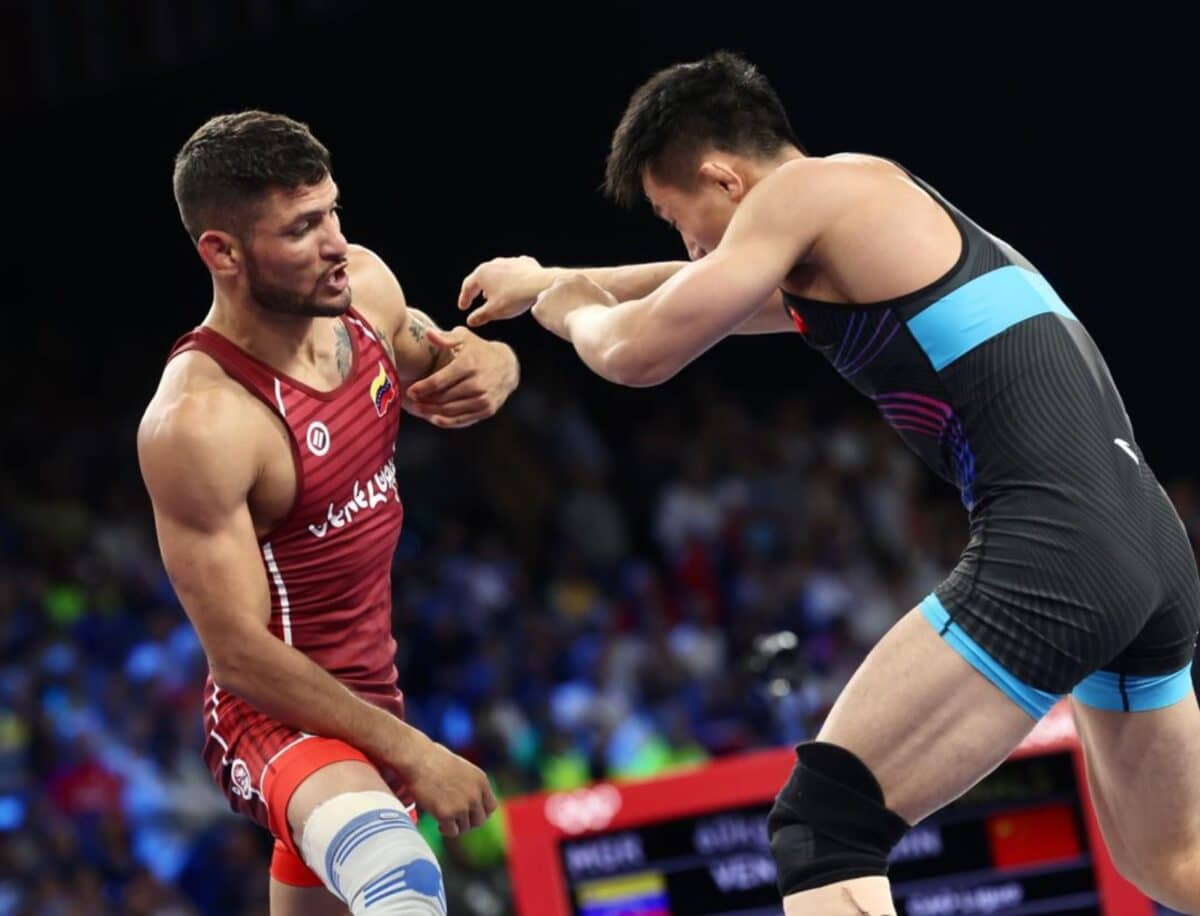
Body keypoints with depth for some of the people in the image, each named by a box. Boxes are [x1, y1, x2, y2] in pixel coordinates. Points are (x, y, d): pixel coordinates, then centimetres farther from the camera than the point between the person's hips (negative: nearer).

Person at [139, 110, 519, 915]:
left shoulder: (362, 286, -5)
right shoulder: (200, 421, -27)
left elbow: (434, 390, 17)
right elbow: (240, 653, -24)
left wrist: (490, 367, -9)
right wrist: (411, 753, -22)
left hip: (370, 692, 9)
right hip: (275, 712, -9)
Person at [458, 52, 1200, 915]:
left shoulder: (808, 190, 0)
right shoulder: (875, 215, 27)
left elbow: (639, 353, 1)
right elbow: (717, 292, 45)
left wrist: (557, 300, 22)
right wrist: (550, 279, 50)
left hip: (1049, 551, -10)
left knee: (822, 826, -8)